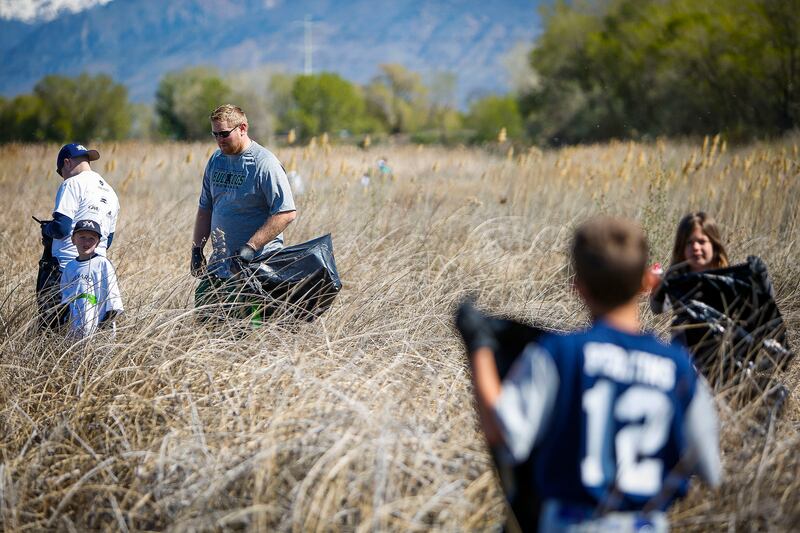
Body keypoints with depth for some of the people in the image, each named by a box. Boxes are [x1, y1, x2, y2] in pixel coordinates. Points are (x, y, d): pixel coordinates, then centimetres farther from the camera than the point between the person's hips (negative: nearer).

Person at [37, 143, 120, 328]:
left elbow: (61, 228, -14)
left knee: (49, 325, -6)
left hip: (64, 267, -7)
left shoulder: (72, 184, -5)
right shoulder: (110, 193, 18)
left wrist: (47, 230, 6)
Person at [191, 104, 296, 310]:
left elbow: (286, 213, -18)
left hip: (257, 264, -7)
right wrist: (197, 248, 11)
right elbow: (205, 208, 20)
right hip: (219, 266, 7)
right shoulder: (216, 160, 12)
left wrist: (250, 247, -22)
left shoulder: (264, 164, -12)